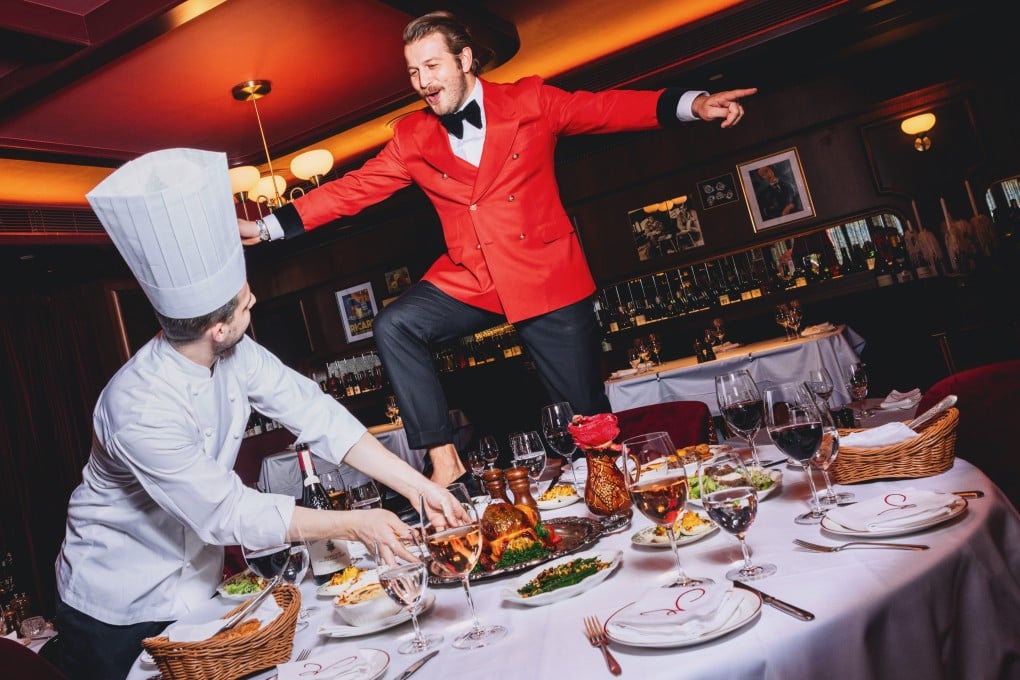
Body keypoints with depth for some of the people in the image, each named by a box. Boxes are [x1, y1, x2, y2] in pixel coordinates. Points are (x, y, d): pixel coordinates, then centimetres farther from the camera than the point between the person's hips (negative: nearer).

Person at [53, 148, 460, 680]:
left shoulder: (235, 356, -13)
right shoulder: (141, 409, -33)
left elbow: (316, 416, -12)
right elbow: (229, 514, -29)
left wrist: (416, 485, -18)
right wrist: (351, 525, -24)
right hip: (119, 609, -6)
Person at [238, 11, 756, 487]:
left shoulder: (530, 101, 0)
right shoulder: (412, 138, 5)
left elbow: (605, 108, -4)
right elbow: (352, 189, 5)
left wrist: (692, 104, -19)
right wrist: (265, 227, 0)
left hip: (548, 277, -2)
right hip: (468, 280, 3)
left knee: (589, 418, -1)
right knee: (393, 326, -18)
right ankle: (443, 460, -10)